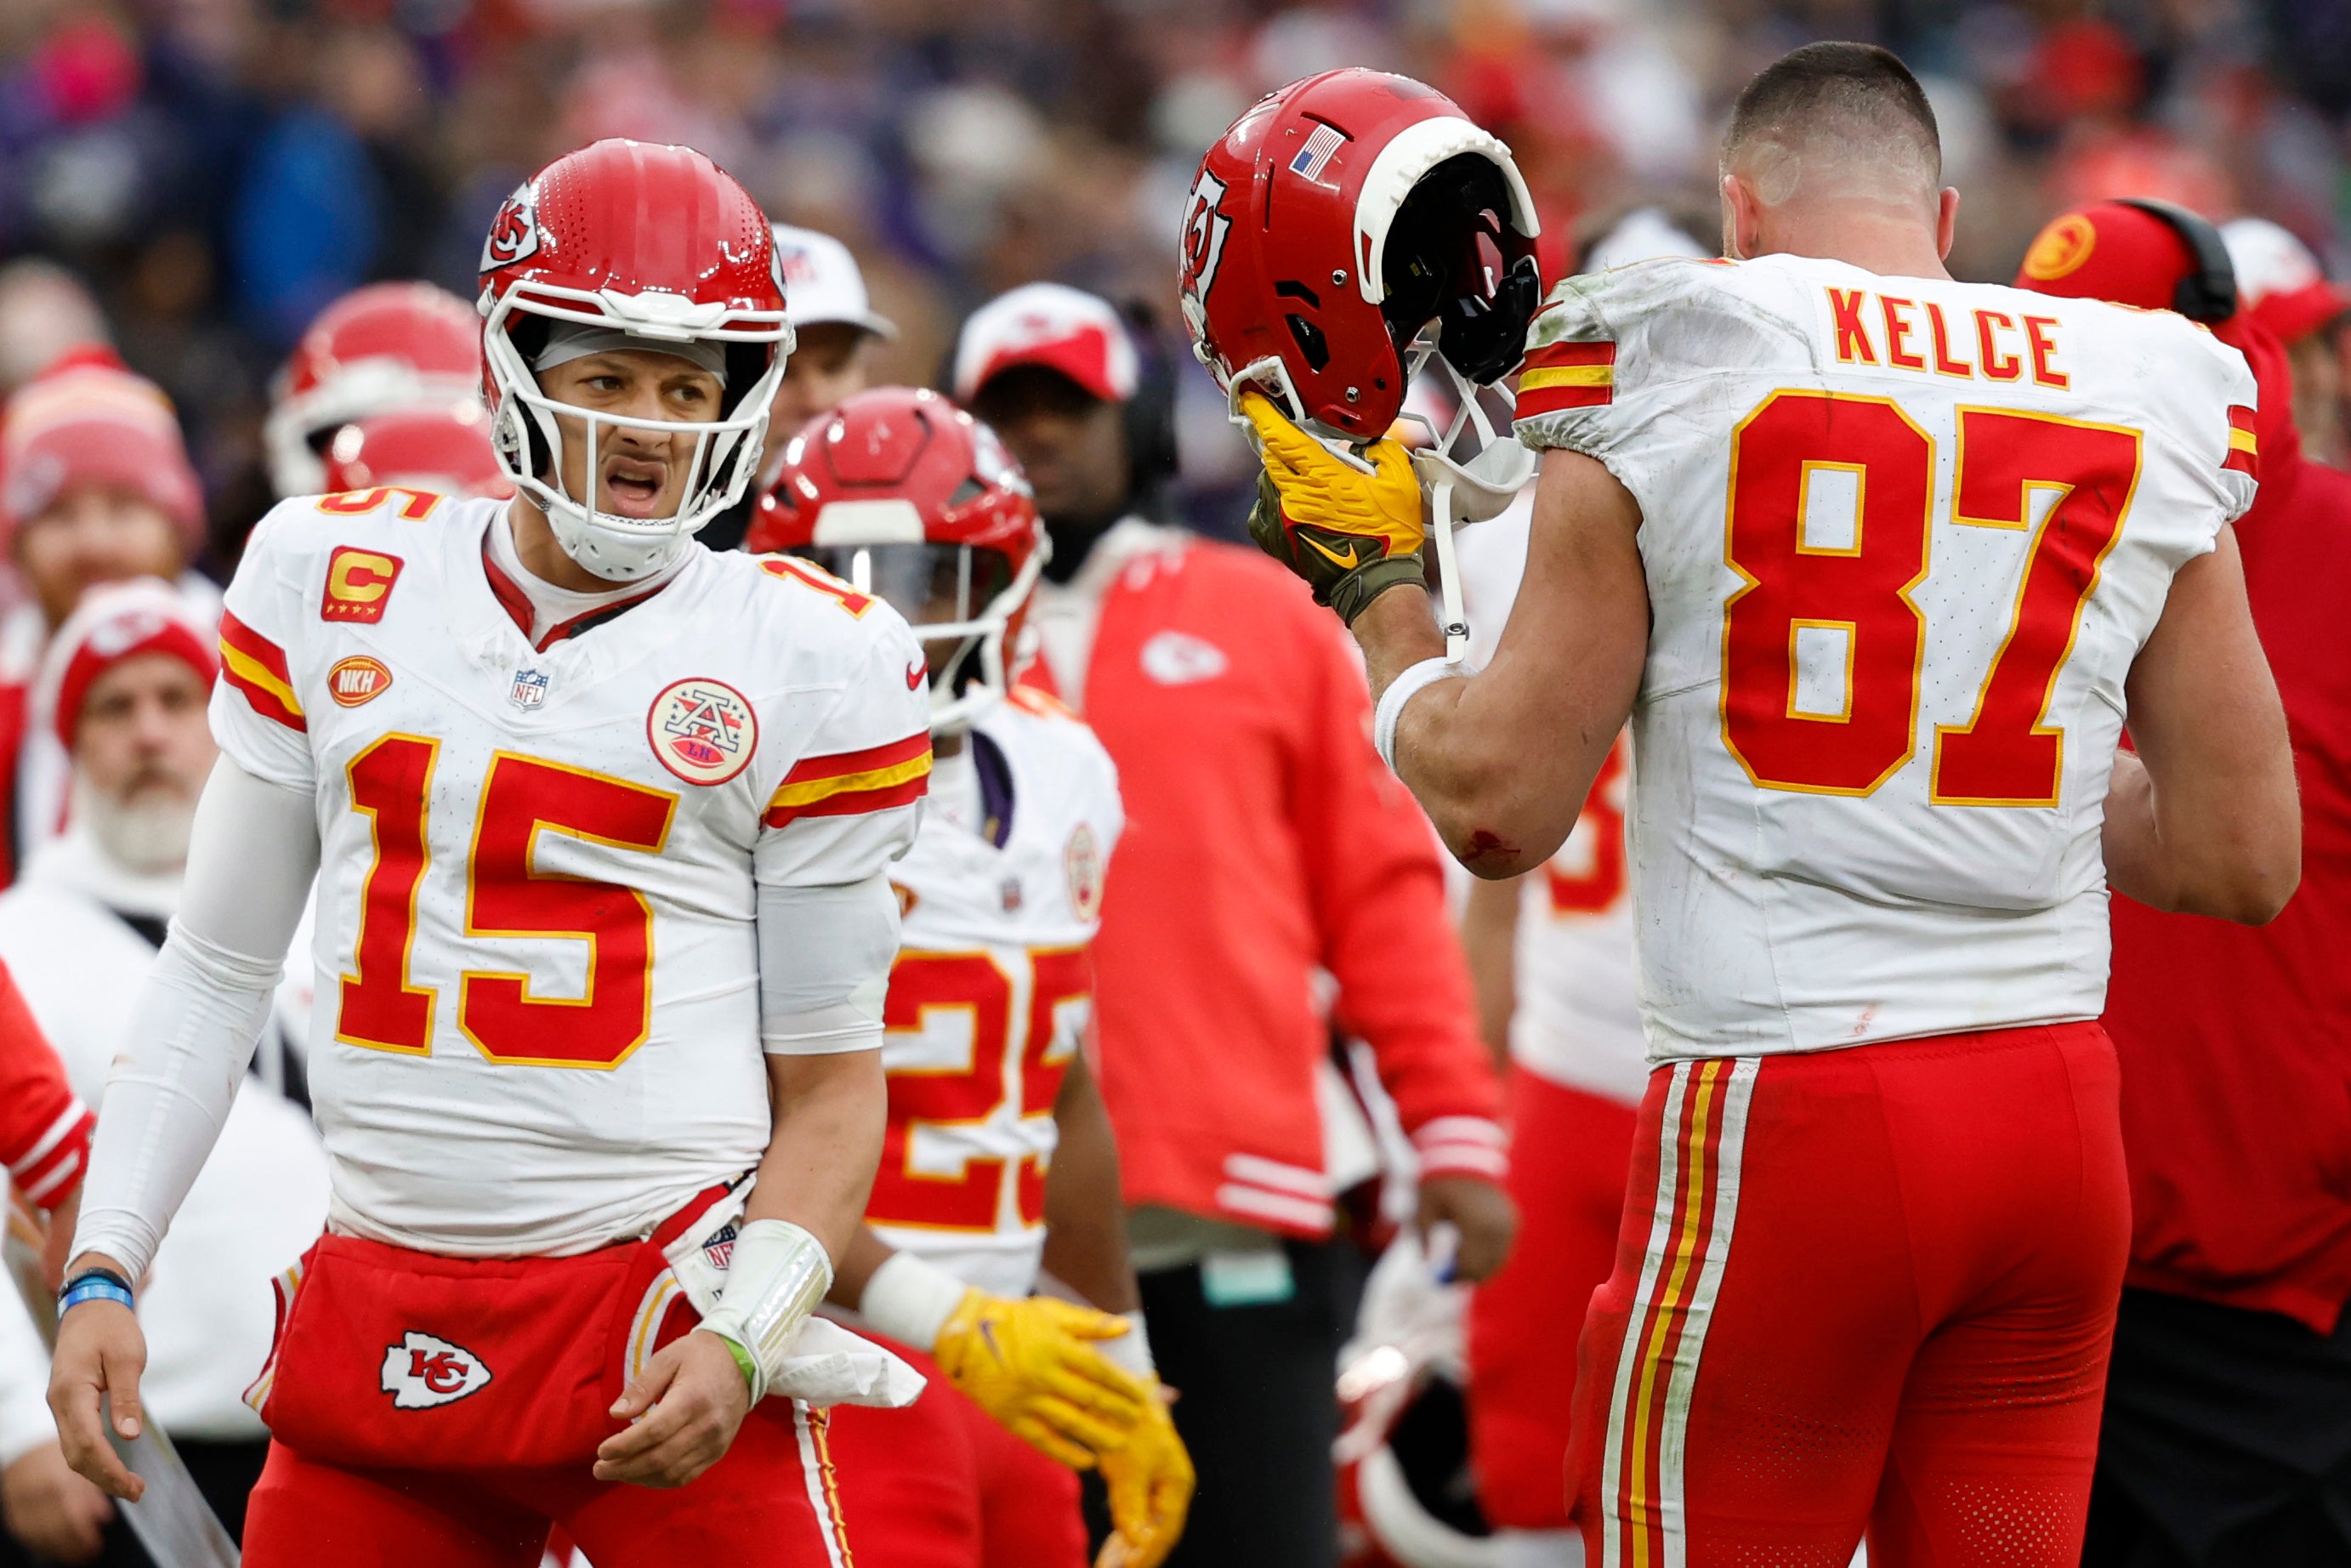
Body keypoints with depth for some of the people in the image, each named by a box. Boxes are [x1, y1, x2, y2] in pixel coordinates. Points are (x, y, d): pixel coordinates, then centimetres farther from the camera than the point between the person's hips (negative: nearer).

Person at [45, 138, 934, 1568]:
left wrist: (743, 1337, -12)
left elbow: (832, 1083, 3)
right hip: (379, 1327, 3)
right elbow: (217, 974, 13)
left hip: (664, 1321, -3)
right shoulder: (329, 584, 8)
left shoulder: (811, 665, 0)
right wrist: (104, 1273, 5)